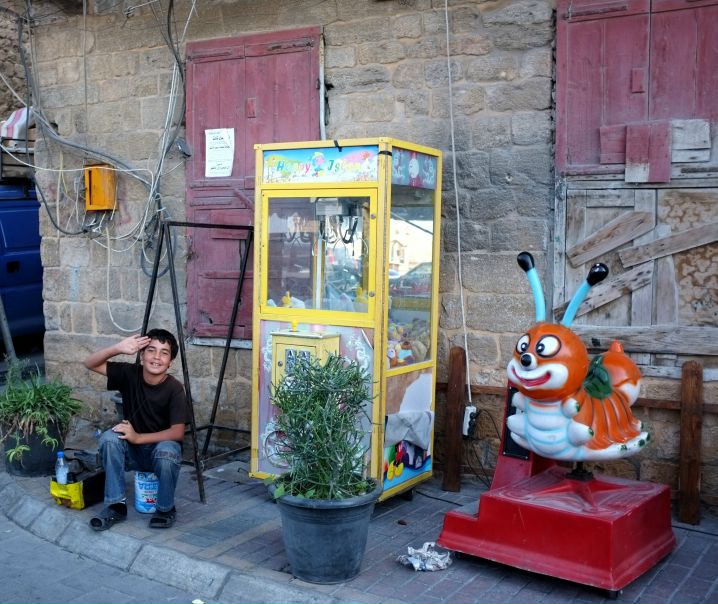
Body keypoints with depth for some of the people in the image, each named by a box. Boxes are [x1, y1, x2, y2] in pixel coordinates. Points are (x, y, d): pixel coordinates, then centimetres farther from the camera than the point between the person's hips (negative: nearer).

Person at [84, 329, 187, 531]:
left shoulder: (174, 389, -19)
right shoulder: (130, 374, -11)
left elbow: (178, 433, -23)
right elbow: (90, 363, -12)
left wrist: (139, 437, -32)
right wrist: (118, 348, -29)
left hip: (161, 448, -3)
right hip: (132, 451, 3)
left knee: (167, 450, -36)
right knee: (109, 438, -27)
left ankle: (166, 508, -11)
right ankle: (116, 505, -15)